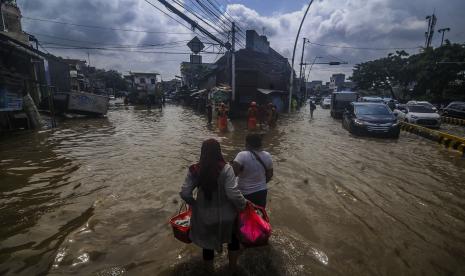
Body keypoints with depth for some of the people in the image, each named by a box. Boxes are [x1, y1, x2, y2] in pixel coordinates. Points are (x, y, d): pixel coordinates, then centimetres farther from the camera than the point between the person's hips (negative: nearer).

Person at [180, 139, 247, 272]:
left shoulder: (194, 170, -12)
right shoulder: (225, 169, -21)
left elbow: (184, 193, -11)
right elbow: (233, 193, -26)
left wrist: (194, 203, 7)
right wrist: (243, 205, -8)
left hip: (204, 216, 2)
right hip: (225, 215, -1)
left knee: (207, 244, 27)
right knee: (233, 238, 30)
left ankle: (210, 269, 51)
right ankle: (233, 267, 48)